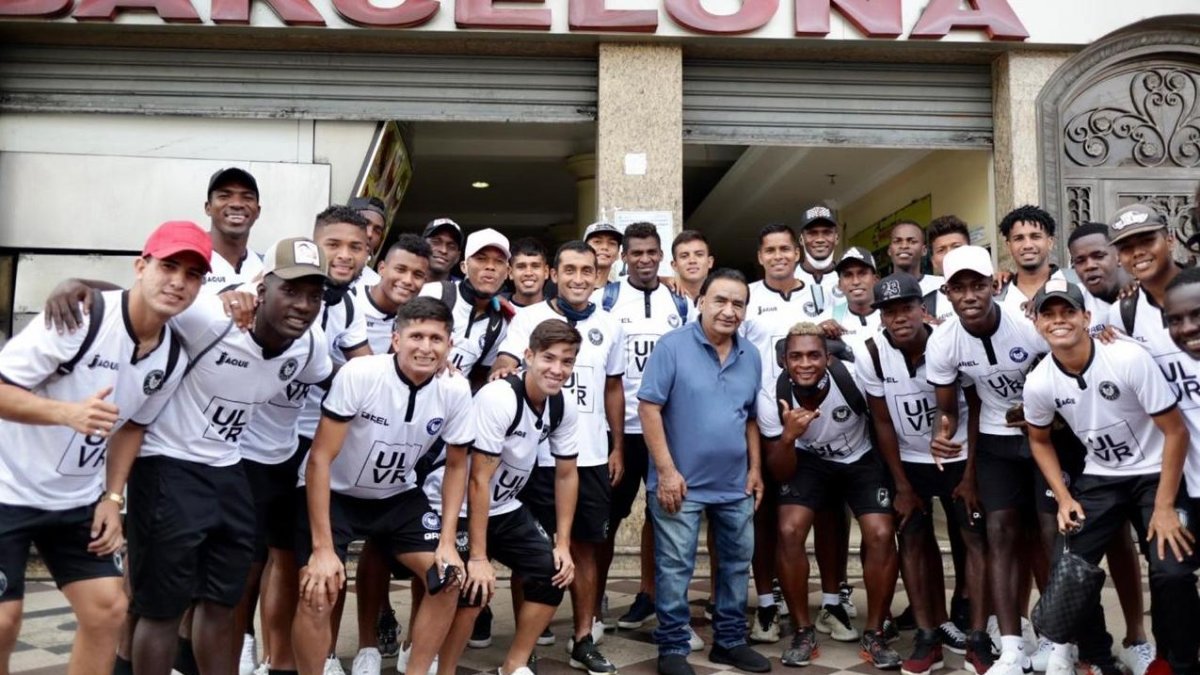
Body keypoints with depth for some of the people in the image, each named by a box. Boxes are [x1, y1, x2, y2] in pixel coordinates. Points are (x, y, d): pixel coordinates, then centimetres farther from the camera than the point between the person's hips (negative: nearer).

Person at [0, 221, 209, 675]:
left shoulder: (173, 358, -3)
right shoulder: (80, 316, -23)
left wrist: (112, 497, 3)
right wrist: (68, 413, -36)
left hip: (78, 500, 6)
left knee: (108, 608, 3)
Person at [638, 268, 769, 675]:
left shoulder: (751, 356, 6)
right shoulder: (672, 346, -11)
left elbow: (751, 418, 15)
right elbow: (648, 408, -14)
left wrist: (755, 468, 9)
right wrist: (666, 470, -17)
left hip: (735, 485, 6)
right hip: (681, 482, -6)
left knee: (737, 563, 15)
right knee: (675, 568, 2)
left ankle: (730, 641, 31)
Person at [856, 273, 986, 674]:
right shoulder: (870, 356, -16)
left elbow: (978, 412, -12)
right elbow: (883, 423, -7)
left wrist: (971, 475, -12)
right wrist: (901, 485, -5)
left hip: (959, 458, -1)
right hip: (908, 461, 1)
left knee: (975, 539, -5)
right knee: (913, 541, 0)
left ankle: (978, 638, 2)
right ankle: (928, 635, 8)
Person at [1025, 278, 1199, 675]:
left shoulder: (1129, 358, -23)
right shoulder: (1038, 383, -12)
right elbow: (1040, 441, 8)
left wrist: (1164, 506, -17)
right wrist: (1063, 498, -3)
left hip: (1154, 475, -3)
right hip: (1098, 479, 3)